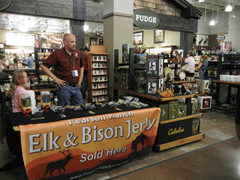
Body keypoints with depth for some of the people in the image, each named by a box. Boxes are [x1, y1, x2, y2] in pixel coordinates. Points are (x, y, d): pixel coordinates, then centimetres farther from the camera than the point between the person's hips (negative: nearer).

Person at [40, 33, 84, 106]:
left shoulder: (77, 53, 10)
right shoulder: (57, 54, -7)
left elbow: (81, 66, 27)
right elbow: (43, 66, -7)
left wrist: (81, 77, 14)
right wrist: (55, 79, -12)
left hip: (76, 87, 5)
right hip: (64, 87, -5)